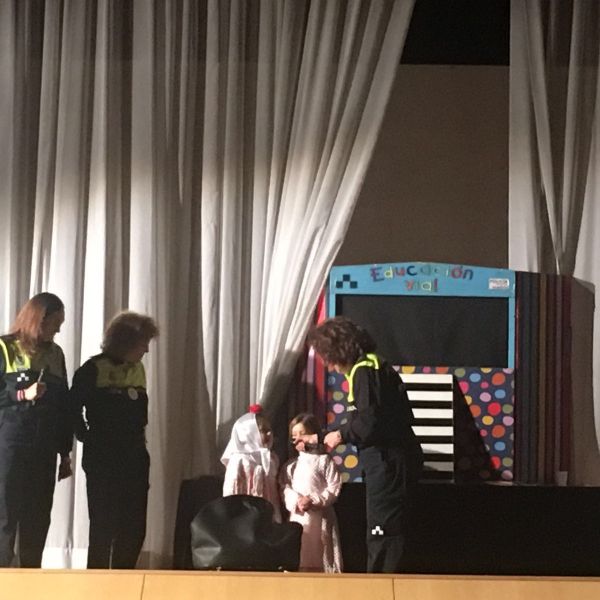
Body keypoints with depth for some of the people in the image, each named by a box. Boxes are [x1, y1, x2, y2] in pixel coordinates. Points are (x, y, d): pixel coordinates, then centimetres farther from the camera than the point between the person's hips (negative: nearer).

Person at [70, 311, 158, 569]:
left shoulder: (138, 369, 11)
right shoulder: (94, 369, -8)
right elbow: (73, 406, -5)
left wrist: (139, 436, 8)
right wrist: (86, 436, -4)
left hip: (135, 457, 6)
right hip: (102, 458, -6)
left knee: (134, 527, 6)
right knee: (103, 525, 0)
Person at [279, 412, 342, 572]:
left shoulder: (324, 460, 1)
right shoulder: (290, 465, 14)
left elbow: (334, 488, -5)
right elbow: (285, 489, 5)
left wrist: (313, 501, -14)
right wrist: (296, 502, -14)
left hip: (319, 518, -3)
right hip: (297, 517, 3)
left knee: (318, 562, -4)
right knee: (296, 563, 0)